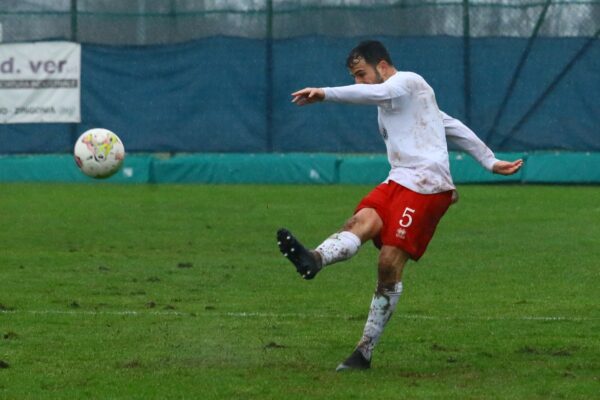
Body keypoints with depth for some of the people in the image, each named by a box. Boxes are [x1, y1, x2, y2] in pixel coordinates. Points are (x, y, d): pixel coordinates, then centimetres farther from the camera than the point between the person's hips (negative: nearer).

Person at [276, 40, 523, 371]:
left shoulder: (408, 82, 1)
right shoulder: (393, 99, 30)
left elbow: (376, 93, -23)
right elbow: (451, 126, 34)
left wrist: (326, 94, -32)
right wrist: (490, 161, 34)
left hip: (425, 187, -8)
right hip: (397, 182, 8)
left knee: (389, 263, -16)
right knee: (362, 221, -22)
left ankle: (365, 351, -22)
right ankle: (314, 260, -50)